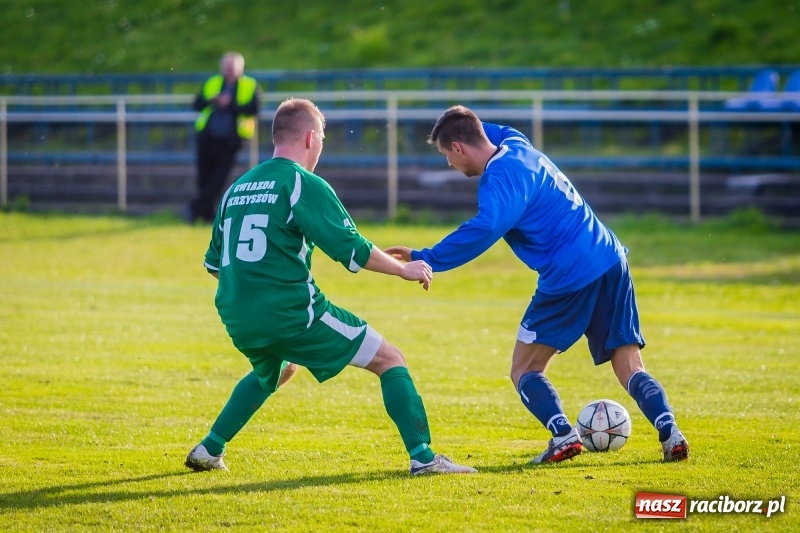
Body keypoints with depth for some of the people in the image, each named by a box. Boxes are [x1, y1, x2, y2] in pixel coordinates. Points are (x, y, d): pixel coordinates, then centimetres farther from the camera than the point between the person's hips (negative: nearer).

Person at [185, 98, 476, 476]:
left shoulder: (236, 189, 15)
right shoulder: (305, 185, -5)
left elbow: (214, 263, 20)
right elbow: (352, 250, -9)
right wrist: (404, 270, 4)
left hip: (237, 319, 7)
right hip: (292, 312, -7)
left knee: (270, 373, 38)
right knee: (389, 360, 3)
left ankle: (208, 451, 30)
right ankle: (422, 456, -8)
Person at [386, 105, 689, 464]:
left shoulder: (501, 176, -13)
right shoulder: (516, 146, 13)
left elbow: (484, 230, -32)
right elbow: (496, 132, 40)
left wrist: (426, 259, -30)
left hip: (570, 275, -8)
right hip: (612, 263, 8)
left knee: (524, 370, 6)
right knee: (630, 368, 9)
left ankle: (564, 435, -13)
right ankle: (669, 431, -11)